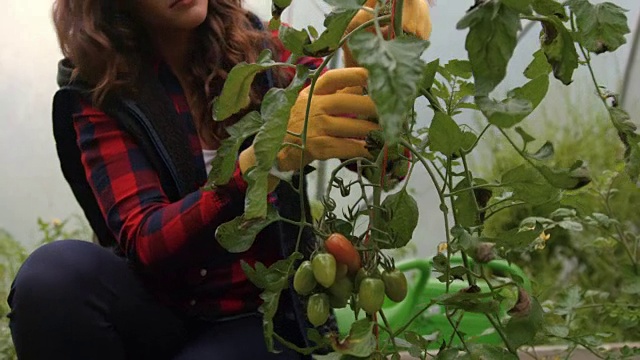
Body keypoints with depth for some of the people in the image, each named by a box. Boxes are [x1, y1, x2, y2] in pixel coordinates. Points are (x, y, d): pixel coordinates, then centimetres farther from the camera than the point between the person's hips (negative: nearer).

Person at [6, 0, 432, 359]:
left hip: (265, 314, 0)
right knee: (55, 272, -29)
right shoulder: (102, 93, -6)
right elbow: (145, 243, -21)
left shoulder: (261, 50, -3)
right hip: (161, 308, 1)